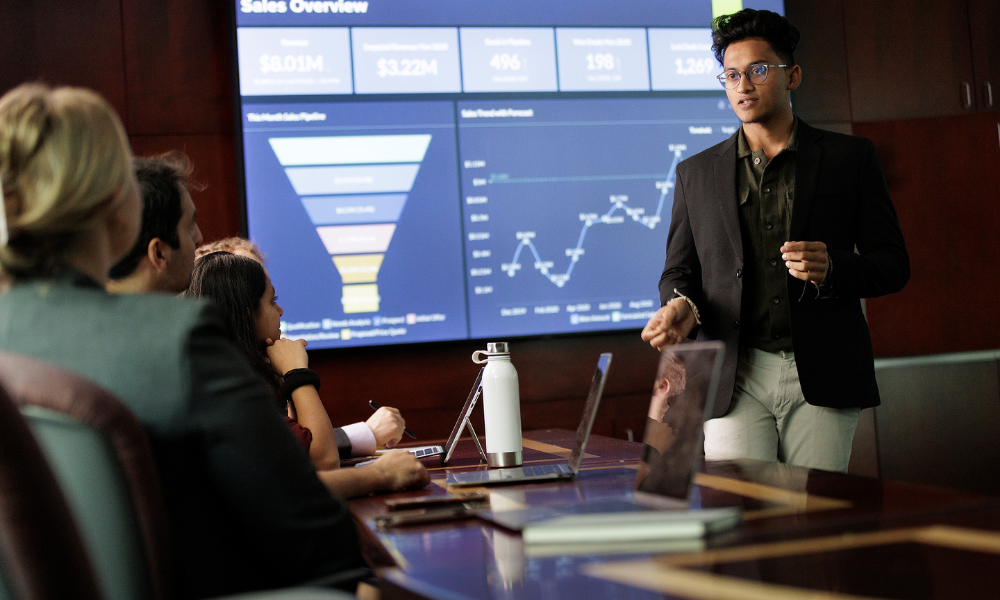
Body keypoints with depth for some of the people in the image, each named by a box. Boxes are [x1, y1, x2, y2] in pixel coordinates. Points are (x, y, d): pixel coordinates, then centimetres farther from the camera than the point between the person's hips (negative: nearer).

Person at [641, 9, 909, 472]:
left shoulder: (849, 158, 9)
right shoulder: (696, 173, 14)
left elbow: (893, 264, 8)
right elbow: (679, 270, 16)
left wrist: (830, 268, -12)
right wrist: (682, 306, -7)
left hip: (822, 379, -1)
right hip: (734, 379, 1)